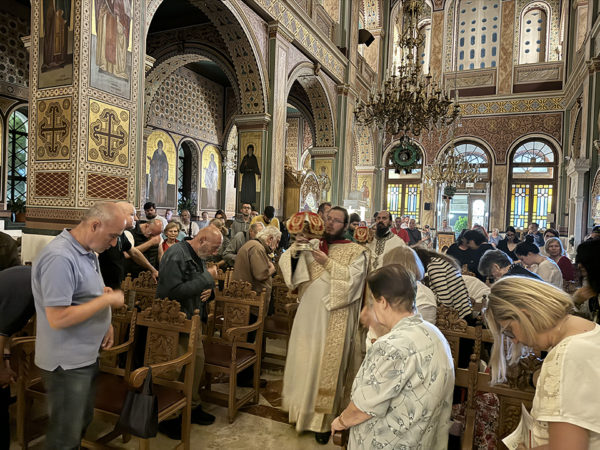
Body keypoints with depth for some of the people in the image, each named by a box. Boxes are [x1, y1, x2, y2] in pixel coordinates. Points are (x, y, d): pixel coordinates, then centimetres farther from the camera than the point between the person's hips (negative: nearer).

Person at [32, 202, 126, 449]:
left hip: (87, 356, 9)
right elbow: (58, 318, -29)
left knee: (83, 421, 24)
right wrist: (107, 300, -23)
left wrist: (105, 323, 4)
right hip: (67, 363, -9)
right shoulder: (59, 258, -26)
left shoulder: (88, 252, 5)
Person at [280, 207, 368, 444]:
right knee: (303, 363, 13)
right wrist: (295, 249, -17)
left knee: (327, 367, 6)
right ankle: (303, 409, 35)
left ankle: (322, 420, 22)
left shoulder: (356, 251, -3)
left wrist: (328, 262, -21)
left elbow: (352, 278, -16)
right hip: (308, 314, 4)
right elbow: (285, 263, 1)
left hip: (334, 319, -3)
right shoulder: (313, 245, 7)